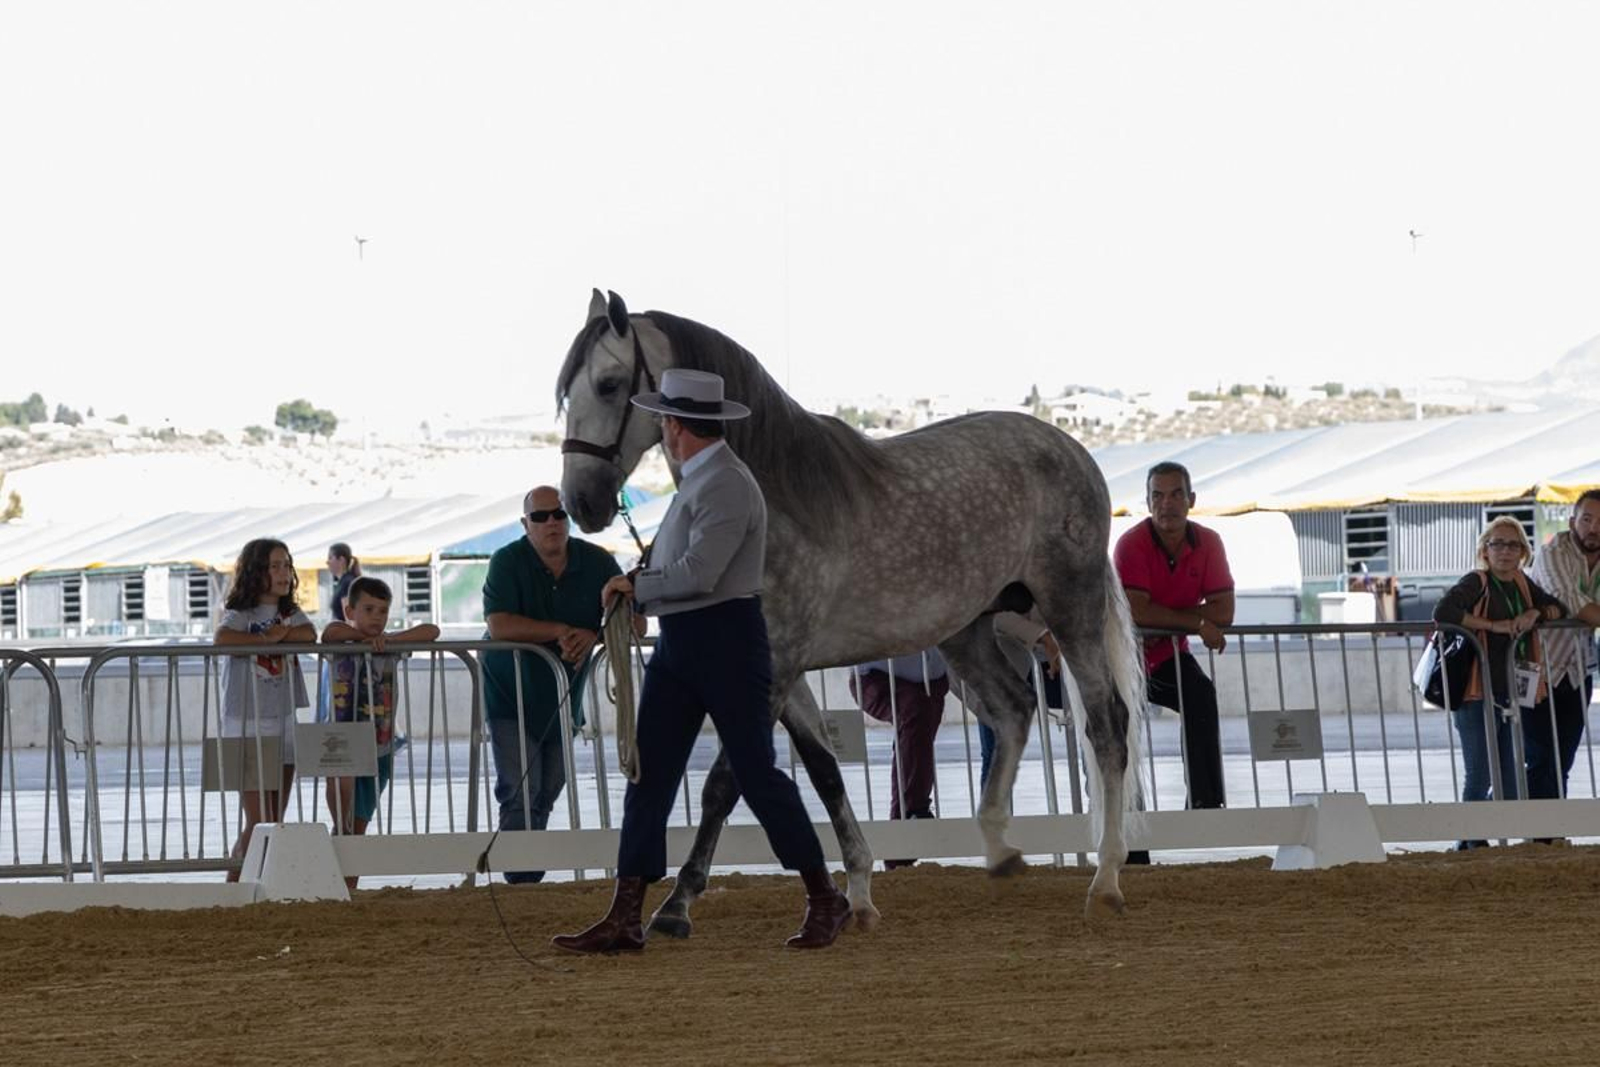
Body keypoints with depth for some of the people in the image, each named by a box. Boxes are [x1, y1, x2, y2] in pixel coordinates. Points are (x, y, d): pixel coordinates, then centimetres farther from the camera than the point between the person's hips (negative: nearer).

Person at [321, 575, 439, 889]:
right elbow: (332, 630, -27)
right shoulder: (341, 646, -4)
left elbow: (431, 631, -4)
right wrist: (365, 636, -12)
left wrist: (387, 639, -13)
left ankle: (349, 888, 13)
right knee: (342, 777, -38)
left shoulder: (390, 649, 6)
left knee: (360, 824, 7)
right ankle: (341, 831, -19)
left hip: (379, 747, 3)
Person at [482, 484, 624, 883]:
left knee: (548, 793, 10)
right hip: (511, 696, -4)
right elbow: (499, 625, -25)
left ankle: (532, 877, 21)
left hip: (563, 697, 4)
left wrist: (593, 636, -24)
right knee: (520, 794, -14)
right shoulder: (507, 562, -11)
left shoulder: (597, 563, -2)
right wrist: (560, 632, -30)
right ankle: (521, 879, -13)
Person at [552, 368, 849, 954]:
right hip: (678, 646, 10)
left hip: (727, 641, -10)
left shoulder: (726, 485, -16)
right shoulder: (695, 481, 16)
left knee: (756, 774, -2)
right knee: (649, 777, 2)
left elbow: (698, 574, -25)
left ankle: (824, 900, 12)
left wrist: (636, 586, -13)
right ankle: (625, 919, 1)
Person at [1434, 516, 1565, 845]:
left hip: (1511, 692, 7)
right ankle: (1470, 840, 2)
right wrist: (1493, 625, -22)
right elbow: (1442, 612, -22)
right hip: (1478, 694, -7)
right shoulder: (1477, 582, -7)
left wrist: (1536, 614, -2)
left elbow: (1559, 607, 21)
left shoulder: (1521, 584, 14)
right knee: (1480, 777, -7)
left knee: (1509, 780, 11)